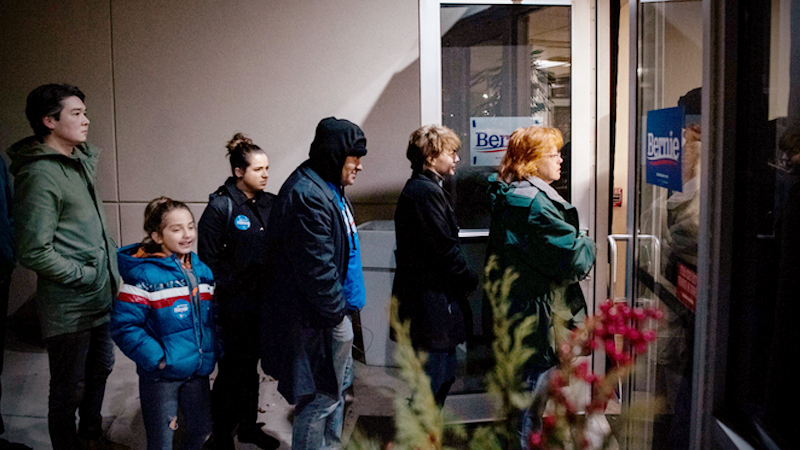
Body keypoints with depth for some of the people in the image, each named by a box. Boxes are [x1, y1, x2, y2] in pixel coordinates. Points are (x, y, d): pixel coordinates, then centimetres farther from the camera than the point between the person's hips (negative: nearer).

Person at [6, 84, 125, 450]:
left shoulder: (83, 159, 8)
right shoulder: (40, 175, -20)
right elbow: (34, 252, -23)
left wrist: (112, 256, 12)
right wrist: (84, 275, -16)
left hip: (103, 297, 9)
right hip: (69, 308, -9)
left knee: (100, 369, 25)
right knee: (69, 390, 8)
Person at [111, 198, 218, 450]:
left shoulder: (202, 271, 4)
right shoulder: (144, 275, -17)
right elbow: (124, 327, -20)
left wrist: (213, 351, 4)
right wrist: (156, 359, -22)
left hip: (198, 372, 6)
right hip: (160, 376, -5)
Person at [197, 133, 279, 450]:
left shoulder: (269, 204, 7)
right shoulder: (220, 207, -11)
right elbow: (209, 261, -13)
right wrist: (239, 288, -14)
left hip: (263, 303, 6)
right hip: (234, 308, -6)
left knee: (251, 367, 18)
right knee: (231, 371, 4)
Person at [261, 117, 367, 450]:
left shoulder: (328, 189, 12)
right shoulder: (306, 196, -23)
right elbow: (316, 266, -27)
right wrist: (335, 310, -17)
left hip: (334, 313, 12)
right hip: (317, 321, -12)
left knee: (336, 386, 25)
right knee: (319, 400, 1)